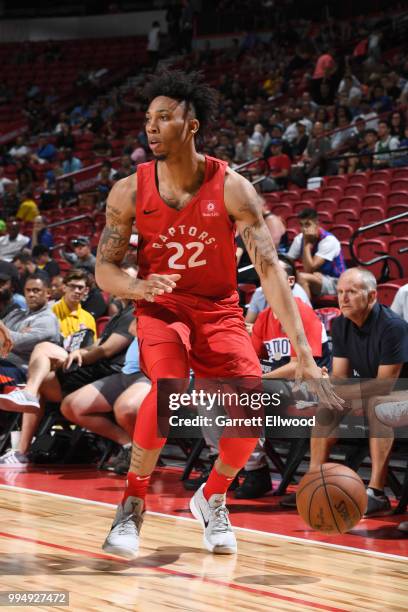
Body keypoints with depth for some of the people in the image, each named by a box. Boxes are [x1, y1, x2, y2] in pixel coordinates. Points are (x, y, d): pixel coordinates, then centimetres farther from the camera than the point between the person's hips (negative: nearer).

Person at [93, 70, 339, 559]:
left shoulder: (231, 188, -16)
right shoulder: (130, 192, -11)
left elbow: (269, 268, -19)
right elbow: (104, 268, -4)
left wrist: (303, 353, -26)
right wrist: (138, 286, -30)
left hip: (219, 309, 1)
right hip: (161, 306, -1)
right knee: (169, 387, -31)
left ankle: (212, 498, 17)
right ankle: (132, 505, -14)